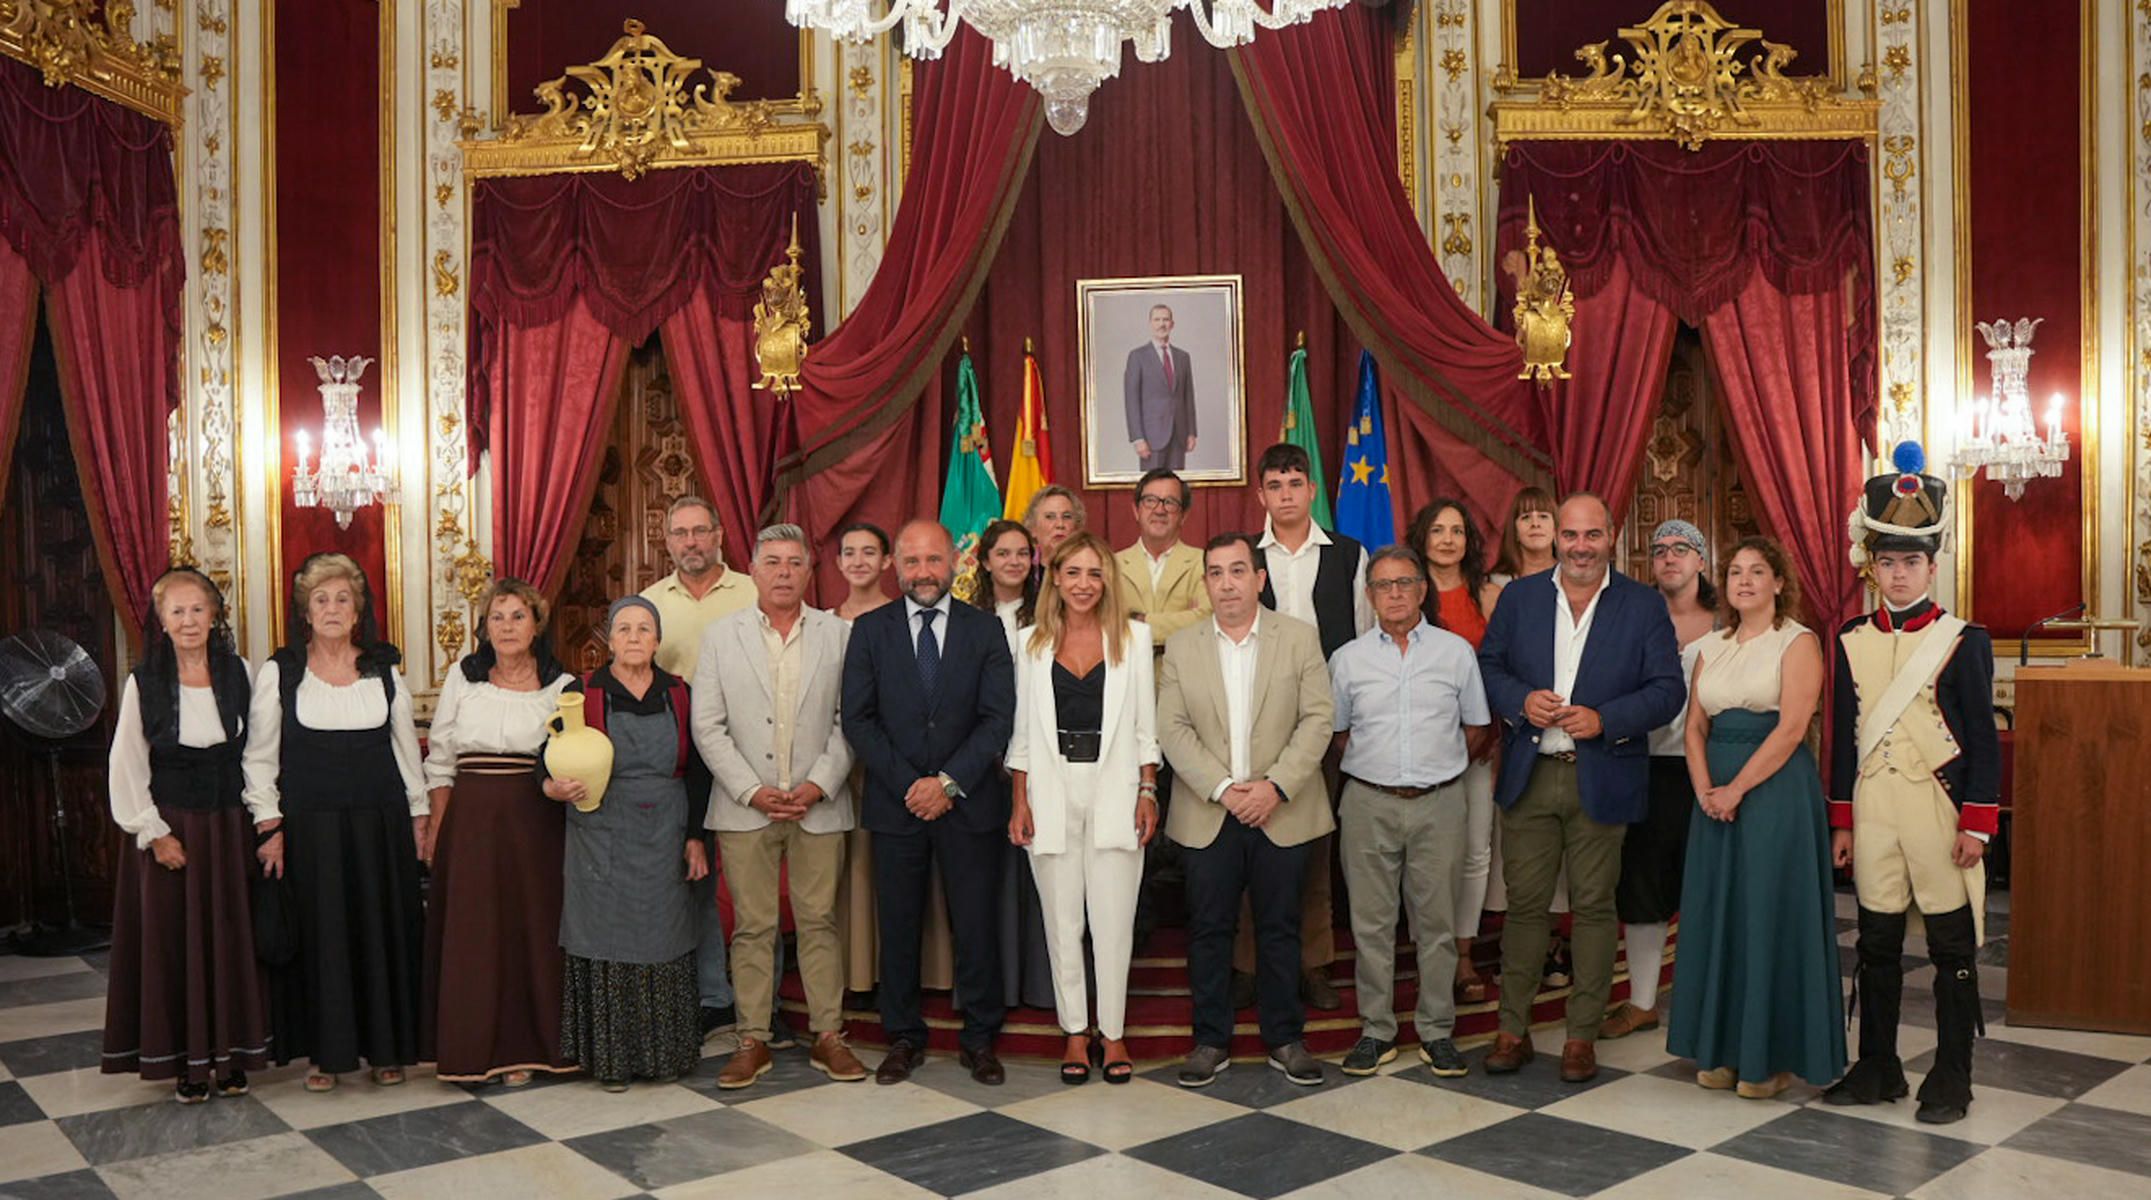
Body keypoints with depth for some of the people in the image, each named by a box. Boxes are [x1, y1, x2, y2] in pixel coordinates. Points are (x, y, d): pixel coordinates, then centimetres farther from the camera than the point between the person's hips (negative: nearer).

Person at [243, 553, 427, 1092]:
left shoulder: (384, 668, 5)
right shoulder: (279, 672, -1)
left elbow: (405, 744, 11)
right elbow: (259, 755, 1)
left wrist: (418, 811, 10)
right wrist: (268, 822, -6)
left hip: (379, 820, 2)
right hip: (309, 821, -2)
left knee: (382, 929, 7)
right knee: (317, 931, 4)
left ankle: (384, 1047, 19)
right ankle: (325, 1050, 17)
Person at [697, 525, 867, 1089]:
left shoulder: (839, 635, 4)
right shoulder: (721, 636, 4)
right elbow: (708, 726, 1)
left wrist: (819, 784, -9)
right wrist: (752, 791, -8)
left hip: (819, 806, 0)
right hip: (745, 808, 0)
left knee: (819, 922, 6)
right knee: (752, 927, 5)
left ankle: (828, 1036, 16)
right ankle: (754, 1040, 15)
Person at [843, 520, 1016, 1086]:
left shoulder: (986, 630, 4)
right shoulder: (870, 630, 5)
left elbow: (999, 717, -3)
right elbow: (857, 720, 0)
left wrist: (949, 782, -12)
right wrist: (908, 785, -9)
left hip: (969, 801, 0)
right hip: (895, 804, 1)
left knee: (977, 925, 3)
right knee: (898, 926, 7)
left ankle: (980, 1039, 17)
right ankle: (904, 1038, 21)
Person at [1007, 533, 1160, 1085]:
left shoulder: (1133, 637, 5)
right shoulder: (1031, 642, 7)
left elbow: (1145, 724, 5)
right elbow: (1022, 729, 7)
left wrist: (1148, 793, -2)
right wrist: (1019, 802, 1)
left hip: (1114, 790, -1)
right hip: (1051, 790, 1)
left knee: (1114, 919, 1)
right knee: (1062, 920, 7)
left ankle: (1113, 1034, 15)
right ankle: (1075, 1033, 19)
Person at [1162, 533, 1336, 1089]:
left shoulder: (1300, 638, 3)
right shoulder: (1181, 647, 5)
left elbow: (1318, 718, -3)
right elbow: (1172, 730, -1)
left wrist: (1276, 786, -14)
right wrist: (1223, 789, -12)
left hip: (1282, 812, -1)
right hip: (1207, 815, 1)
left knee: (1280, 929, 7)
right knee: (1208, 929, 5)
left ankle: (1284, 1039, 21)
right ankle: (1211, 1041, 18)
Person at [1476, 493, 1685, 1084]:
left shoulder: (1644, 606, 3)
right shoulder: (1519, 596, 8)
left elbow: (1668, 690, -1)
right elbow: (1488, 666, 8)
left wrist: (1605, 719, -16)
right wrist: (1521, 700, -12)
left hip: (1602, 780, -1)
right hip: (1528, 776, 1)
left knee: (1593, 906, 5)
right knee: (1524, 902, 5)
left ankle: (1583, 1036, 17)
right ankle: (1512, 1029, 16)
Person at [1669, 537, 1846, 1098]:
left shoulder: (1798, 642, -4)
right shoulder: (1711, 647, 14)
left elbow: (1790, 728, -13)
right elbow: (1695, 725, 10)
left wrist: (1737, 789, -17)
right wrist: (1704, 788, -6)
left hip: (1775, 791, -6)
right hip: (1716, 795, 6)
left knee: (1771, 914, -2)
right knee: (1717, 912, 8)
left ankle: (1774, 1056, 9)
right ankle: (1723, 1048, 18)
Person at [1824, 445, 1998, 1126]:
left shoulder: (1963, 642, -2)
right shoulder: (1852, 641, 7)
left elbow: (1983, 739, -4)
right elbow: (1843, 736, 9)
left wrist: (1977, 825, -9)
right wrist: (1841, 823, 8)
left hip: (1939, 808, -3)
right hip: (1872, 809, 4)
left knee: (1952, 946, 5)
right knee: (1876, 945, 10)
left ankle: (1951, 1080, 15)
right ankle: (1877, 1069, 21)